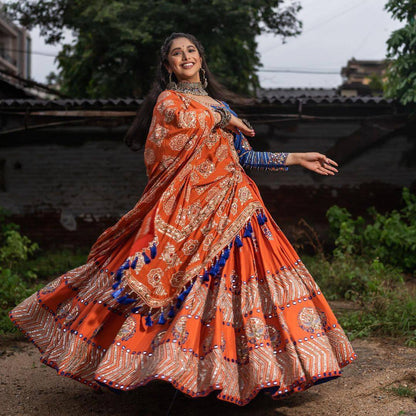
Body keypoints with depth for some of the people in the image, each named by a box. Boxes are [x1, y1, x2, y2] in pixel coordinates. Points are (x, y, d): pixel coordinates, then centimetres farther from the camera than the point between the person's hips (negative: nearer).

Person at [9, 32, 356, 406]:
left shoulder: (221, 104, 22)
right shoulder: (167, 98, 8)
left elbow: (246, 157, 19)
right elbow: (188, 120, -13)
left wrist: (296, 159, 15)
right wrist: (224, 118, 3)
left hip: (233, 205, 5)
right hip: (188, 205, -5)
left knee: (230, 275, 1)